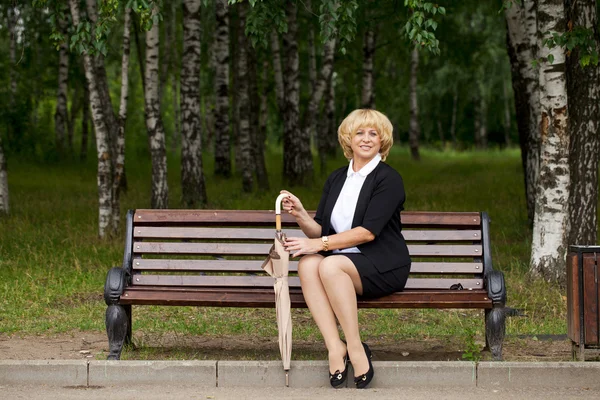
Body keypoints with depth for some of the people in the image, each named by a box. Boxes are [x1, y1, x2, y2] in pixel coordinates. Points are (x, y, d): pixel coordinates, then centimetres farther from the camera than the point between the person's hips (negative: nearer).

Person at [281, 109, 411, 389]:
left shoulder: (388, 179, -4)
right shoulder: (336, 179, 15)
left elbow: (368, 231, -15)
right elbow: (318, 230, 12)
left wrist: (320, 244, -19)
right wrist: (300, 215, -9)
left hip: (383, 266, -5)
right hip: (342, 262, 5)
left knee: (330, 265, -34)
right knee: (307, 264, -28)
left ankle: (356, 348, -26)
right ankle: (334, 346, -32)